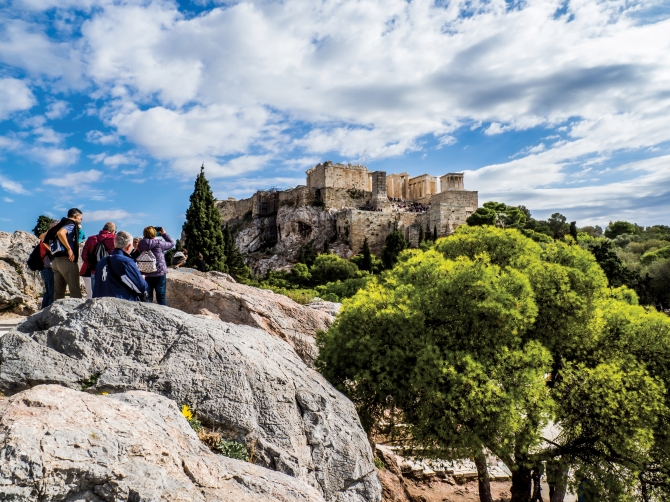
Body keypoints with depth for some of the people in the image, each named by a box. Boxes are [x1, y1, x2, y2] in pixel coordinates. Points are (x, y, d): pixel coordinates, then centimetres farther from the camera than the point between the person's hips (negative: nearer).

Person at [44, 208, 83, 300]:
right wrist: (69, 249, -20)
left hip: (55, 260, 9)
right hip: (66, 259, -9)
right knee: (75, 292, -10)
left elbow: (44, 237, 25)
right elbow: (60, 233, -25)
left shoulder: (61, 224, 23)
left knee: (58, 292, 9)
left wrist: (54, 251, 23)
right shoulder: (71, 224, -3)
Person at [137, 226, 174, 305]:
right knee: (161, 297, 4)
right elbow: (172, 243, 2)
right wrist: (164, 234, 9)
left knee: (148, 298, 10)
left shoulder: (141, 244, -2)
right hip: (159, 274, -3)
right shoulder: (159, 243, -11)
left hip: (146, 275, 3)